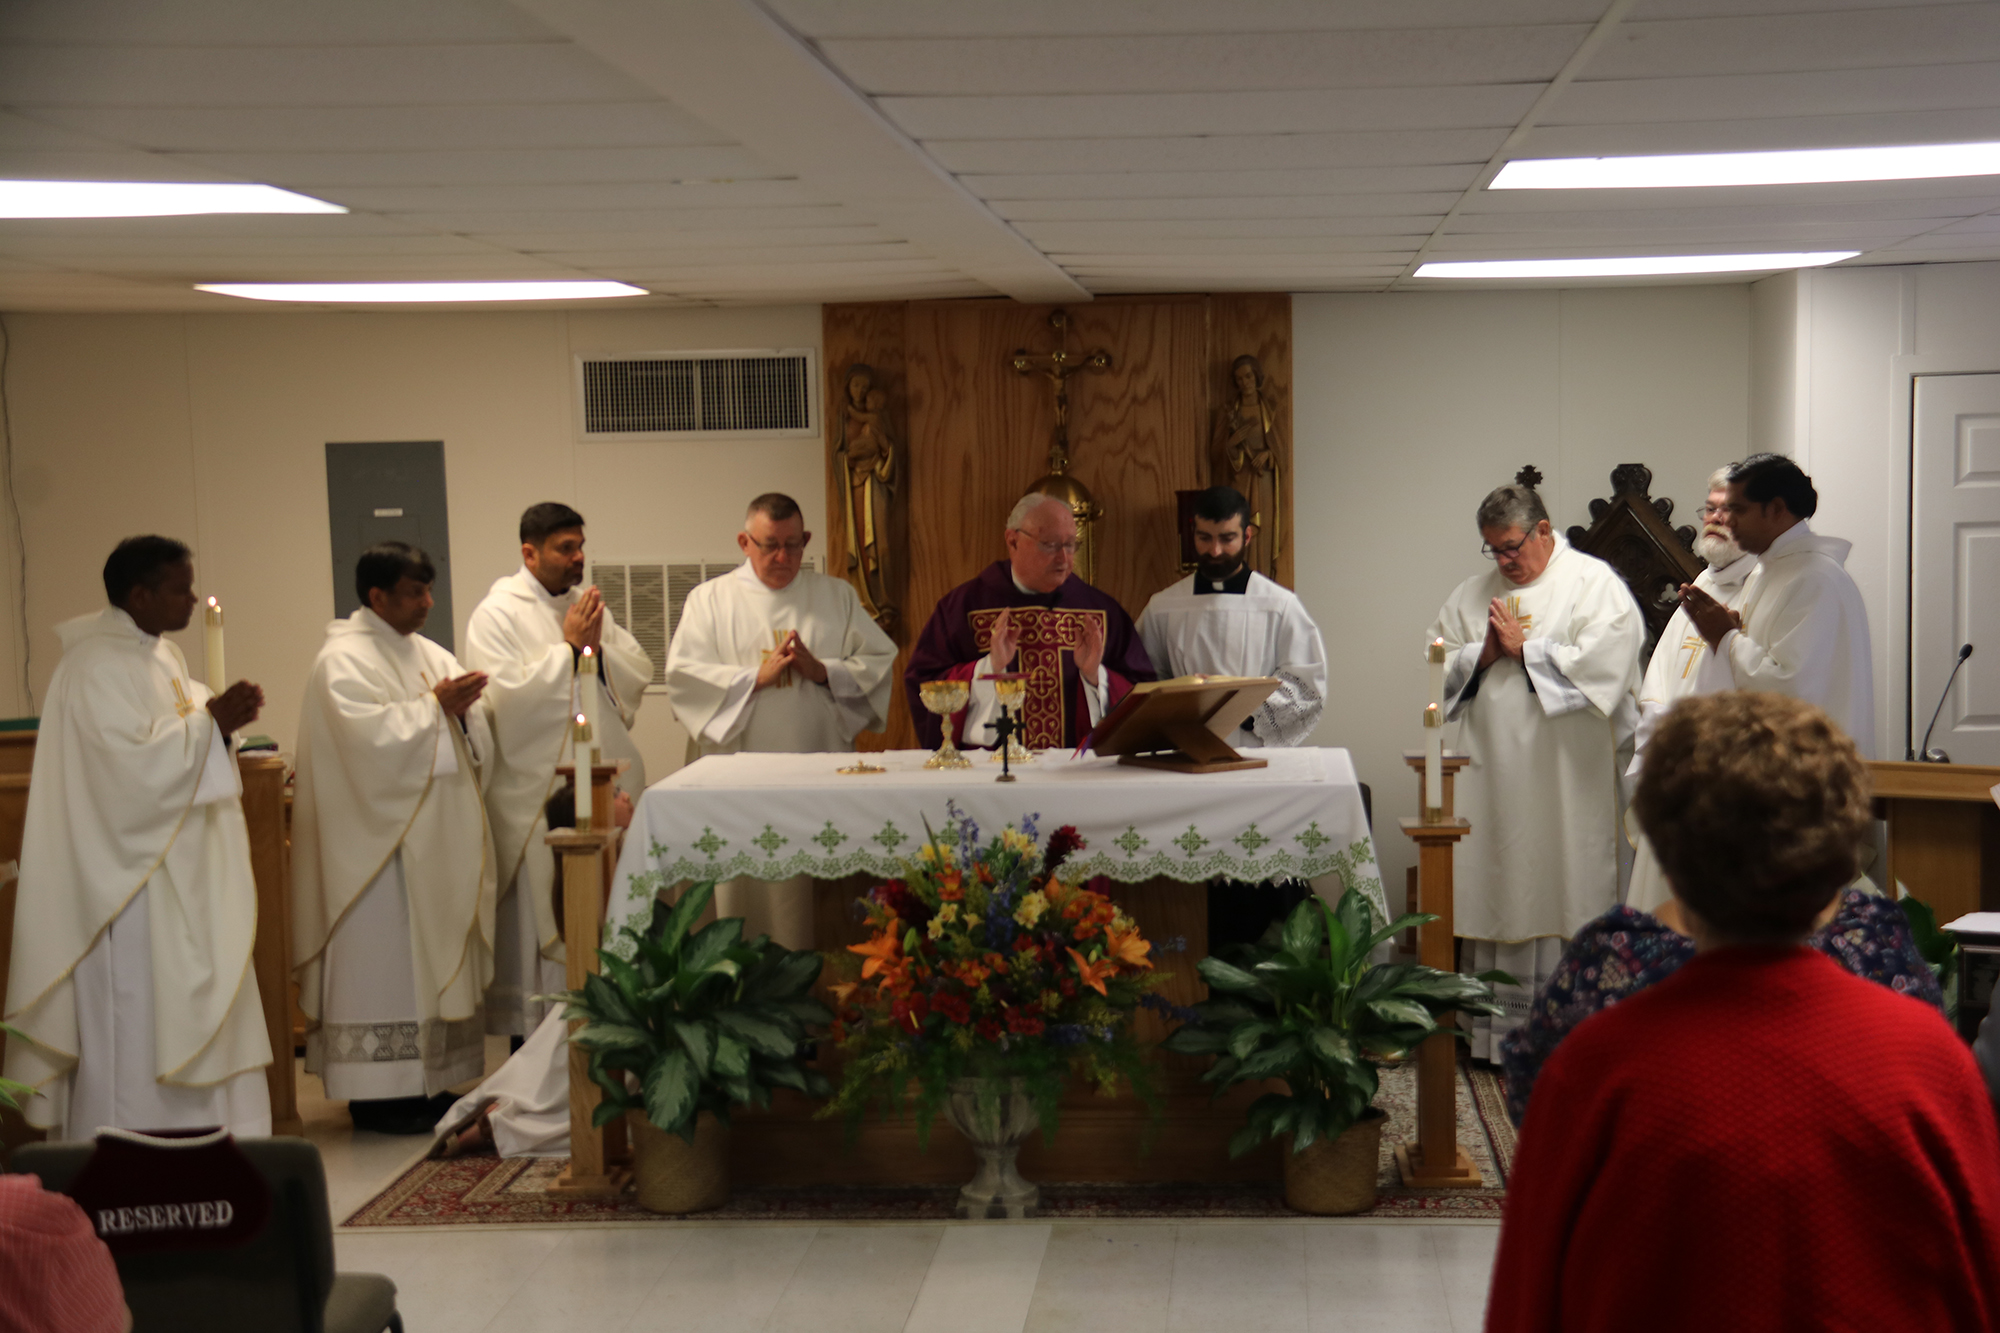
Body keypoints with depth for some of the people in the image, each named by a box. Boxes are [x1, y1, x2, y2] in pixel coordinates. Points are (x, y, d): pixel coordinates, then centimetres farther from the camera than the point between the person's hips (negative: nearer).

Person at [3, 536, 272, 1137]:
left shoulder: (162, 657, 12)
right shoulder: (98, 666, -17)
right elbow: (135, 764, -24)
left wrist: (219, 719, 1)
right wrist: (210, 720, -19)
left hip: (175, 875, 10)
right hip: (127, 878, -10)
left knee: (184, 1011, 12)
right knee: (132, 1019, -4)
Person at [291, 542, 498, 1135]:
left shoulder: (429, 654, 15)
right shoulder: (344, 660, -9)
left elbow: (475, 738, 13)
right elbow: (371, 735, -22)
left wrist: (461, 708, -7)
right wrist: (435, 706, -18)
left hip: (434, 836, 8)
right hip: (379, 839, -8)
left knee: (431, 955, 10)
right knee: (382, 959, -5)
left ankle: (425, 1081, 17)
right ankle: (378, 1094, -1)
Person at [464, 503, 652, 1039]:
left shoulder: (587, 605, 14)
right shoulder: (497, 614, -5)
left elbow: (640, 673, 11)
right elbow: (505, 695, -17)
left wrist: (598, 648, -7)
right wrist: (567, 648, -13)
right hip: (537, 790, -6)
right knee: (541, 923, -2)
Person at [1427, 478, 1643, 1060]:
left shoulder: (1595, 583, 1)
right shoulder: (1474, 592, 17)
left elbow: (1602, 664, -13)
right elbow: (1436, 664, 14)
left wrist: (1524, 648, -9)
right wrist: (1482, 654, -4)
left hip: (1566, 780, -5)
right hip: (1492, 777, 5)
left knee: (1564, 897, -4)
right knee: (1495, 897, 5)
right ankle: (1495, 1033, 11)